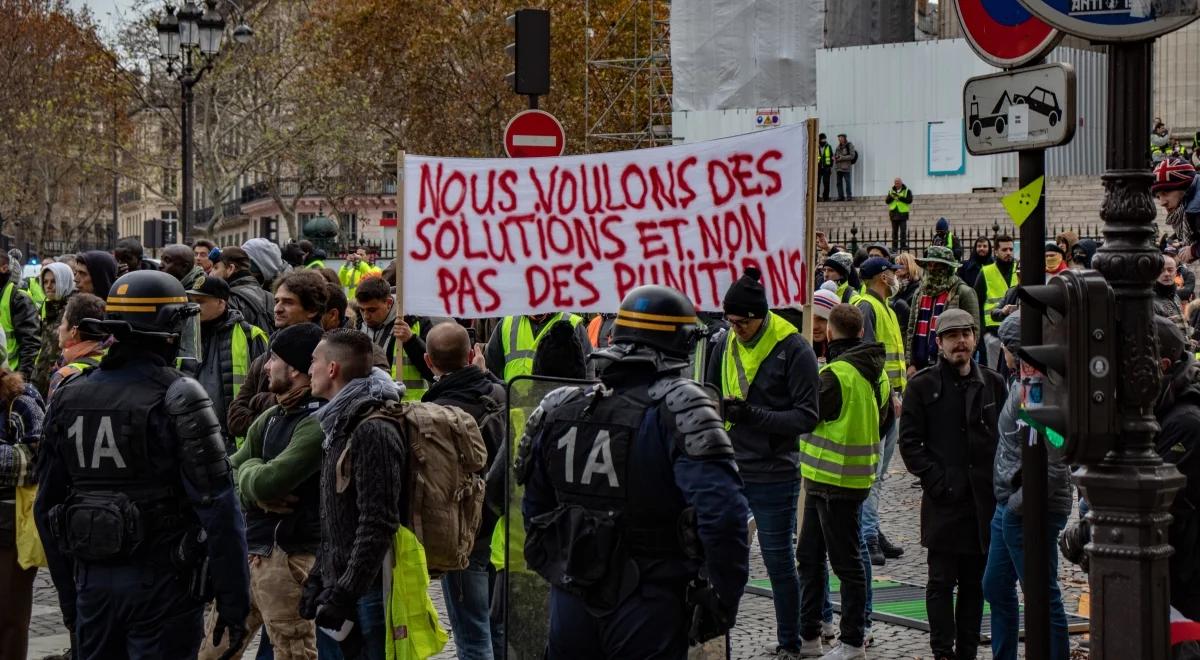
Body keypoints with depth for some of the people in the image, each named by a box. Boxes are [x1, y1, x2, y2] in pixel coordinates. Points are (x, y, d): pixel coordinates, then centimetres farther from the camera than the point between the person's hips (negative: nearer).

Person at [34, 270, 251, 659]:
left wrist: (68, 596, 20)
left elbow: (47, 506, 12)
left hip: (94, 582, 5)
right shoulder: (177, 397, -11)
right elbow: (217, 508, -15)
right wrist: (233, 601, -9)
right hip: (162, 583, -5)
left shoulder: (69, 397, 7)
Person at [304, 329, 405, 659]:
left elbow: (378, 525, -21)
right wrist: (317, 580, 17)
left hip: (369, 590, -9)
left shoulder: (374, 430, -16)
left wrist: (343, 593, -22)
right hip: (340, 584, 9)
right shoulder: (341, 425, 16)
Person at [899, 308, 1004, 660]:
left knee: (975, 583, 9)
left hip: (984, 499, 3)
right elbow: (909, 442, -1)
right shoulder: (922, 385, 0)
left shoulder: (993, 384, 9)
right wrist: (935, 479, -11)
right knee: (942, 582, -2)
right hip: (943, 500, -3)